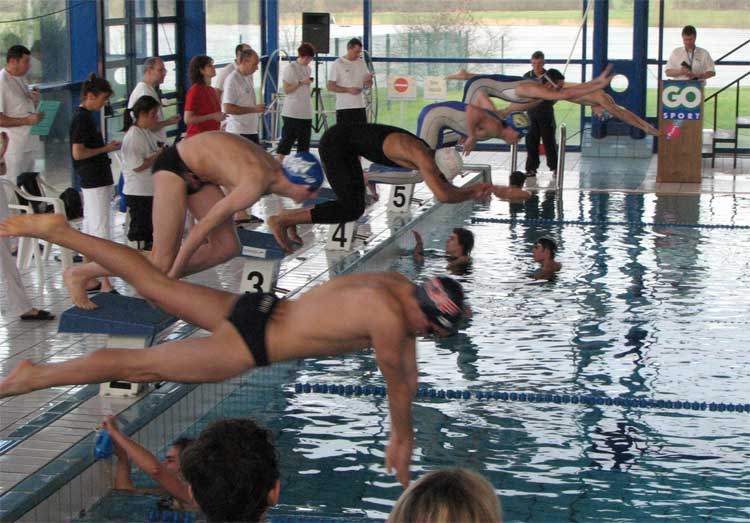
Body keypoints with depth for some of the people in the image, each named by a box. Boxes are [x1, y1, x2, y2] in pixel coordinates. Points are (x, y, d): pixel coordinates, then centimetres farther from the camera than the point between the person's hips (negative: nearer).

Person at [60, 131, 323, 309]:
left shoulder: (273, 166, -1)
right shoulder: (256, 184, -29)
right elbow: (205, 224, -26)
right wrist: (175, 272, -17)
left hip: (197, 172, 10)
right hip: (174, 166, -10)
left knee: (227, 247, 0)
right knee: (162, 261, -11)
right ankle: (78, 273, 0)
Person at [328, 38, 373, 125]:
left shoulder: (361, 63, 11)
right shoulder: (338, 64, -5)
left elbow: (368, 85, 14)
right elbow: (330, 87, -8)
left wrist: (369, 79, -10)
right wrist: (348, 90, -20)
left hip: (360, 106, 5)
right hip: (343, 107, -5)